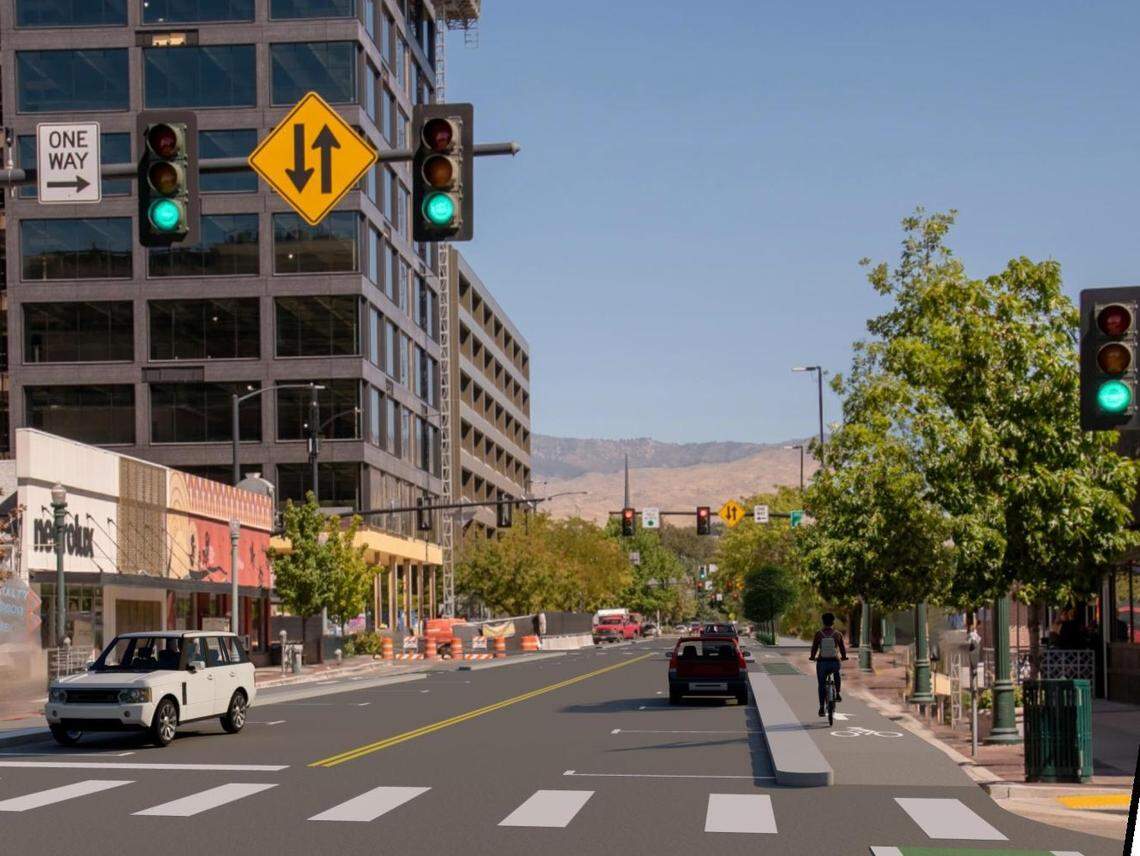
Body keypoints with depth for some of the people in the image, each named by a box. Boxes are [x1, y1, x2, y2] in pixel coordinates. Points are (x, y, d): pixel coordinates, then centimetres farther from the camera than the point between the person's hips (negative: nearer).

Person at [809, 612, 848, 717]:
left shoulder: (818, 634, -3)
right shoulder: (838, 634, -2)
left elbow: (814, 648, 1)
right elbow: (843, 648, 4)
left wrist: (812, 657, 21)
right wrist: (844, 657, 24)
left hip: (822, 662, 0)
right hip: (835, 662, 0)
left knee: (821, 685, 13)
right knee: (836, 673, 35)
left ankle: (822, 708, 11)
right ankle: (837, 694, 27)